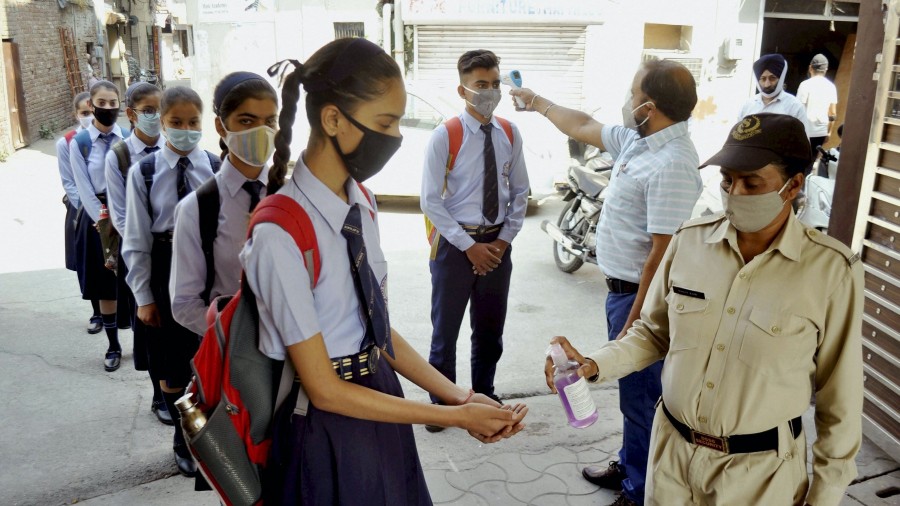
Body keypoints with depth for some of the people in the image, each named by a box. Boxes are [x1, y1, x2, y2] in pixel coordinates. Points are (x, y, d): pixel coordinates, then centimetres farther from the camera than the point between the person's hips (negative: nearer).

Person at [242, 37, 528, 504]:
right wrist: (454, 417, -17)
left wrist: (457, 395, -5)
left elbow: (377, 326, 4)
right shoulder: (281, 234, -24)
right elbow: (324, 390, -19)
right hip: (327, 430, -6)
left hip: (379, 399, 7)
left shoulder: (362, 202, -1)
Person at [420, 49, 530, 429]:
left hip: (497, 244, 4)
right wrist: (470, 246, -14)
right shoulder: (445, 136, -11)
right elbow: (430, 201, -12)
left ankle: (484, 395, 37)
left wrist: (505, 239, -3)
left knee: (490, 329, 17)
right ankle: (441, 402, 28)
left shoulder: (509, 134, 2)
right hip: (455, 244, -4)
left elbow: (519, 192, 8)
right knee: (446, 330, 8)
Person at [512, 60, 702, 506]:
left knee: (641, 396, 6)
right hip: (622, 289, 9)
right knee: (633, 390, 22)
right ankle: (629, 466, 41)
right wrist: (538, 102, 35)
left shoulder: (671, 165, -25)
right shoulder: (636, 140, 4)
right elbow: (583, 127, 23)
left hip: (641, 297, -9)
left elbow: (662, 256, -26)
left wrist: (633, 325, -23)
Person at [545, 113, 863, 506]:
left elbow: (839, 396, -7)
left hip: (760, 471, -2)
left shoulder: (831, 270, -16)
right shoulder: (690, 240, -7)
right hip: (671, 450, 3)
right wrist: (593, 365, -11)